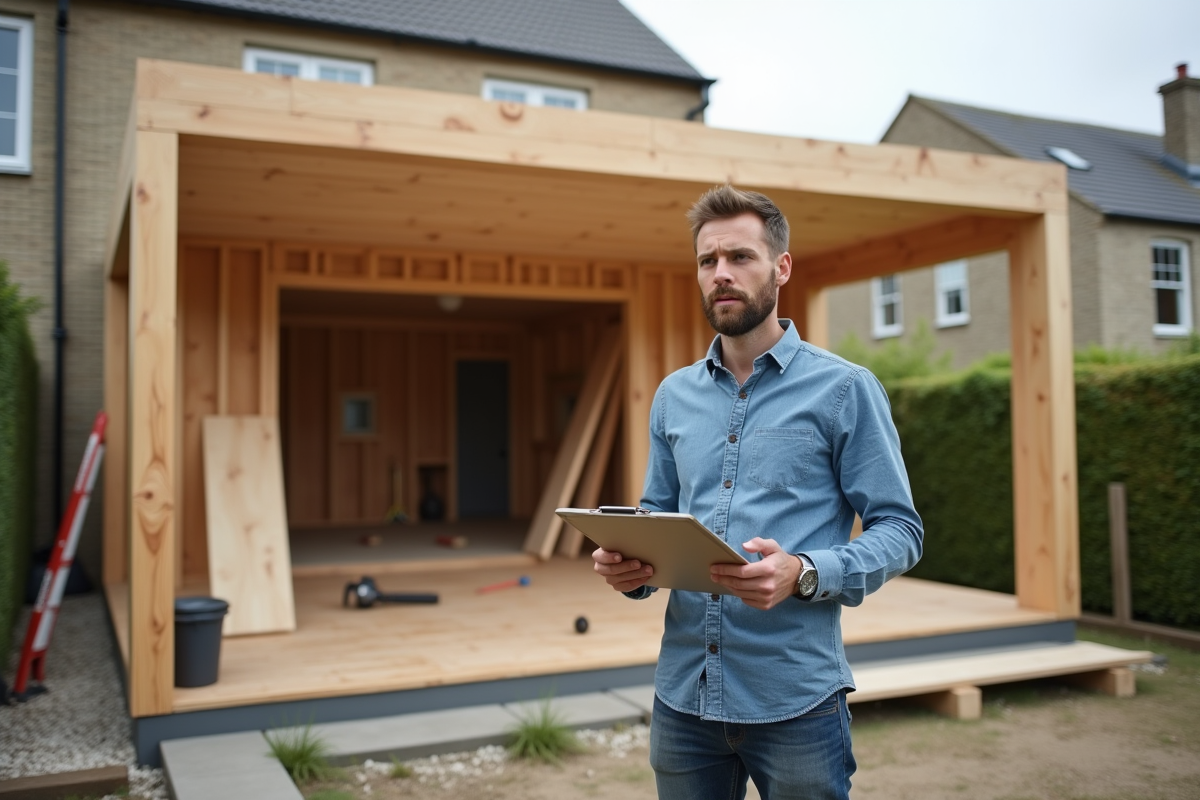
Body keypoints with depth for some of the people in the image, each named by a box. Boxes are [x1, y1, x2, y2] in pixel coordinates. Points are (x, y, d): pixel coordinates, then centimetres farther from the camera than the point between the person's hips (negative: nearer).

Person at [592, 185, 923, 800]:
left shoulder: (843, 388, -4)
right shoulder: (674, 396, 11)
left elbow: (899, 530, -5)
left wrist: (804, 574, -23)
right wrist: (628, 565, -7)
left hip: (795, 700, -4)